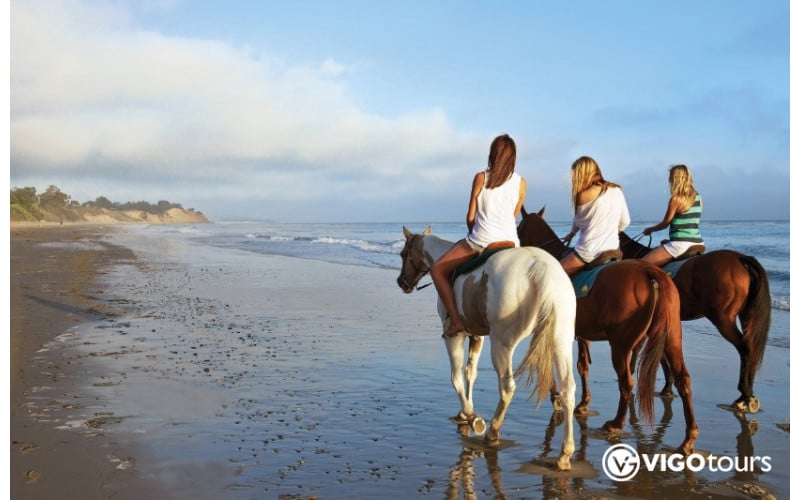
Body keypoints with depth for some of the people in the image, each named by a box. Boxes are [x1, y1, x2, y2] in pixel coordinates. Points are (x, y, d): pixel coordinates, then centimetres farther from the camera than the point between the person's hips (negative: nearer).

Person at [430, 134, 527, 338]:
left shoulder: (481, 178, -2)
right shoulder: (520, 182, 6)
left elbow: (470, 216, 1)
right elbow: (514, 216, 14)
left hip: (481, 241, -4)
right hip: (510, 241, 4)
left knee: (437, 270, 9)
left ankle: (455, 319, -5)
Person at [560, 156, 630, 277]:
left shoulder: (584, 195, -13)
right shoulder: (617, 190, 3)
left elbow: (578, 222, 5)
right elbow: (625, 222, 10)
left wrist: (571, 234, 27)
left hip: (589, 252, -7)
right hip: (612, 249, 7)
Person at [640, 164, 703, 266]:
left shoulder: (676, 199, -10)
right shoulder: (698, 198, 11)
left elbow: (665, 223, -1)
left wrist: (650, 230, 18)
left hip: (681, 244, -8)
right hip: (697, 242, 8)